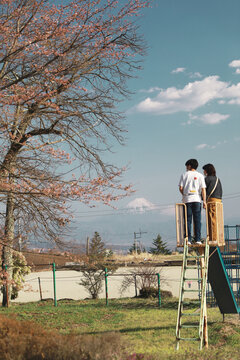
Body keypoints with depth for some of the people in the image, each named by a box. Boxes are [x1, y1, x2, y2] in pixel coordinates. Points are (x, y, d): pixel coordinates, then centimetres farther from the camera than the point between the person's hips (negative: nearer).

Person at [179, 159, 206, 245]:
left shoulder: (184, 175, 5)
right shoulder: (200, 176, 7)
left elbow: (180, 188, -1)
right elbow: (203, 189, -1)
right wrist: (204, 201, -2)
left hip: (187, 199, 0)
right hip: (197, 199, 0)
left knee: (188, 220, 1)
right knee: (197, 220, 2)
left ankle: (188, 239, -5)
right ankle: (198, 239, -3)